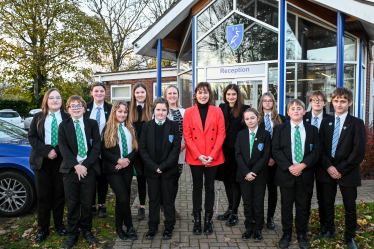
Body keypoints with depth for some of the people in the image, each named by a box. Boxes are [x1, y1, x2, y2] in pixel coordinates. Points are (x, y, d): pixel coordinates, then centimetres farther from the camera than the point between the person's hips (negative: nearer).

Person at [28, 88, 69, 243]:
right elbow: (32, 137, 0)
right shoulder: (38, 117, 8)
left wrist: (57, 150, -15)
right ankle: (43, 228, 17)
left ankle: (59, 224, 24)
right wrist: (47, 151, -12)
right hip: (42, 160, 1)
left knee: (59, 194, 8)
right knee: (43, 196, 5)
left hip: (61, 160, -1)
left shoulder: (67, 118, 3)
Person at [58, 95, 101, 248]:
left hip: (89, 168, 0)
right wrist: (76, 165, -14)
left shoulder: (92, 124, 6)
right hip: (70, 169, 0)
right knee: (72, 203, 6)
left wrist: (85, 165, -11)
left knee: (87, 202, 7)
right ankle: (72, 234, 22)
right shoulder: (63, 125, 7)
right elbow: (63, 148, -3)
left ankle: (87, 231, 25)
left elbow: (97, 146, -1)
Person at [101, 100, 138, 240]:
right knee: (123, 198, -11)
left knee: (121, 198, 9)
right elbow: (104, 150, -5)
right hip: (113, 169, -3)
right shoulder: (108, 128, 0)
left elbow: (135, 148, 6)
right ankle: (129, 227, 6)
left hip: (127, 168, 3)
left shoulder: (130, 128, 10)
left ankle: (119, 227, 24)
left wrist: (128, 159, -10)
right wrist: (118, 160, -16)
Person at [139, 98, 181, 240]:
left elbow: (176, 148, -6)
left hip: (169, 170, -1)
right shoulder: (147, 126, 3)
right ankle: (152, 227, 25)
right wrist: (154, 166, -10)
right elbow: (142, 148, -1)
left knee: (168, 199, 9)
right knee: (153, 199, 11)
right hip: (151, 170, 1)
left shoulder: (173, 126, -1)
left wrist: (163, 166, -13)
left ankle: (169, 227, 23)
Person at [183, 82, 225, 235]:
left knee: (210, 188, 9)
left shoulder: (217, 111, 3)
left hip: (213, 158, 0)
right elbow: (187, 136, -2)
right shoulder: (189, 112, 2)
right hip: (195, 158, 0)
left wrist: (212, 155, -10)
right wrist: (198, 155, -12)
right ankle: (197, 220, 20)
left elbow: (221, 135, -1)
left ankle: (208, 220, 21)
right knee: (197, 188, 8)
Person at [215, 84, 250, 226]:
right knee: (226, 179, 15)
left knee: (235, 181, 3)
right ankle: (230, 209, 32)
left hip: (238, 150, -4)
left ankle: (234, 213, 15)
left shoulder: (245, 109, -5)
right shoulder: (221, 108, 7)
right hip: (224, 149, 5)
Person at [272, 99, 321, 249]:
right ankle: (286, 234, 22)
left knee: (303, 206, 9)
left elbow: (316, 151, 0)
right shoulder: (280, 129, 4)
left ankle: (302, 235, 24)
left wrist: (303, 165, -14)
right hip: (286, 173, -1)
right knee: (286, 205, 7)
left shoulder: (312, 130, 8)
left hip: (305, 173, 1)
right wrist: (289, 166, -14)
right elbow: (276, 150, -3)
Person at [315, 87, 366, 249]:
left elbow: (359, 152, -9)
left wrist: (341, 170, -13)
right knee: (327, 204, 13)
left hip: (347, 173, -3)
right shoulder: (326, 122, 8)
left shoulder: (357, 123, -3)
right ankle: (329, 231, 32)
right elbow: (321, 147, 3)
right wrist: (328, 167, -10)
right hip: (328, 171, 3)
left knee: (350, 207, 8)